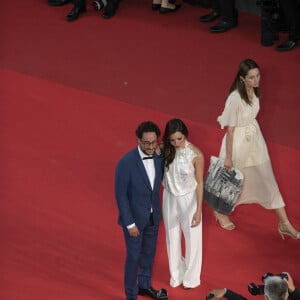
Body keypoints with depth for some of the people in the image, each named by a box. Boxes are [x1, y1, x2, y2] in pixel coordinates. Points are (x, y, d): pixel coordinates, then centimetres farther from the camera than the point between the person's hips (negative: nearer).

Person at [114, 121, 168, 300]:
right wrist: (129, 223, -18)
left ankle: (145, 285, 44)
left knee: (149, 252, 22)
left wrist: (157, 209, 8)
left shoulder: (159, 157, -10)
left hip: (153, 216, 6)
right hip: (134, 217, -5)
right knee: (134, 256, 8)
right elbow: (120, 195, -20)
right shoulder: (126, 163, -26)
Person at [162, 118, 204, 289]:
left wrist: (198, 211, -16)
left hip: (188, 199, -3)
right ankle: (177, 274, 40)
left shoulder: (196, 155, -23)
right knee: (172, 237, 19)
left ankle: (191, 276, 37)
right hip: (170, 198, 3)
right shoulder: (166, 151, -13)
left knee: (192, 238, 15)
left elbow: (199, 183, -16)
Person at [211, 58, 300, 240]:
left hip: (255, 139, 6)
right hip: (238, 141, -6)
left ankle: (284, 223, 18)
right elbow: (230, 129, -21)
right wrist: (228, 157, -14)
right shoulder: (235, 98, -30)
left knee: (267, 179, 10)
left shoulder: (254, 90, -8)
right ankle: (220, 212, 47)